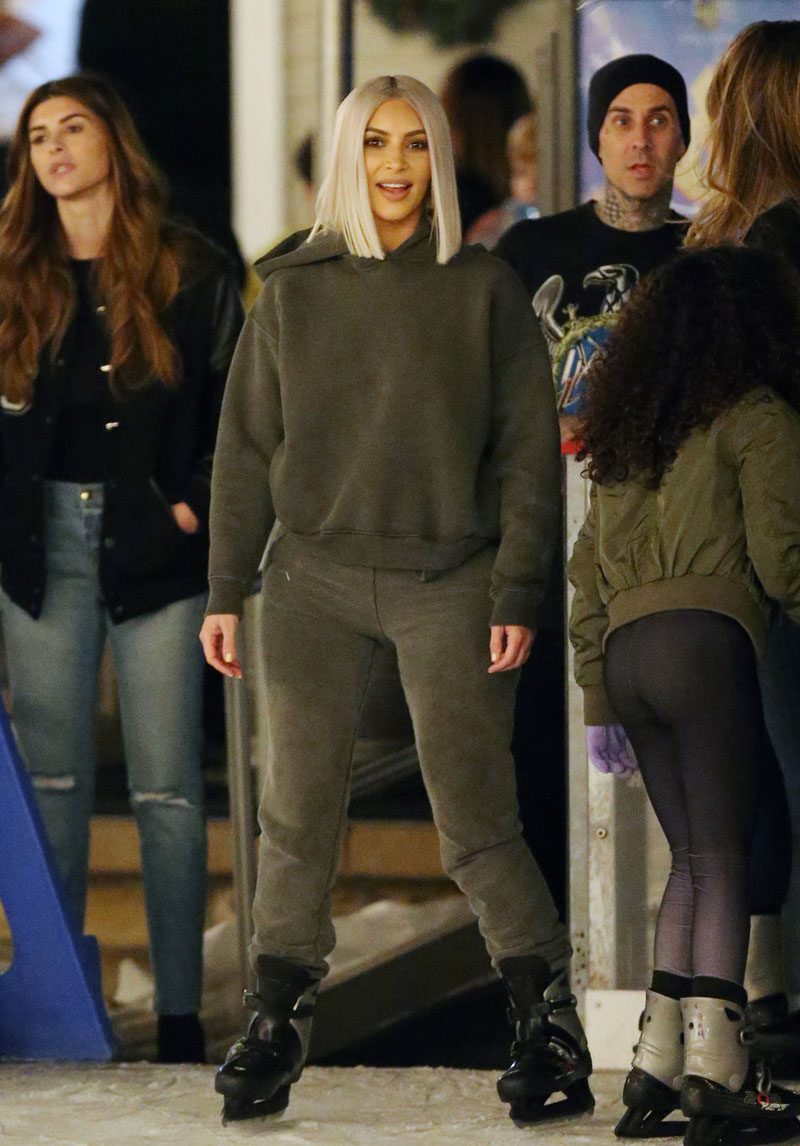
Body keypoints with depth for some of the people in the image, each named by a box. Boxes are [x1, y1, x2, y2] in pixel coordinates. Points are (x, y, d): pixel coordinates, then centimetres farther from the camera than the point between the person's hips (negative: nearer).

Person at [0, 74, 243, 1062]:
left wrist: (194, 506, -6)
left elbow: (238, 414, 5)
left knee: (166, 786, -3)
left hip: (152, 545, -2)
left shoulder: (190, 275, 3)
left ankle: (179, 1014, -1)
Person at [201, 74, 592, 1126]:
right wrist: (228, 590, 6)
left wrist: (517, 594, -5)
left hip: (448, 583, -2)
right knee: (298, 813, 0)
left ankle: (550, 1028, -1)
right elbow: (247, 446, 12)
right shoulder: (293, 290, 9)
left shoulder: (485, 290, 3)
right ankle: (277, 1028, 7)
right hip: (317, 577, 2)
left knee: (476, 820, -7)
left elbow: (529, 449, 2)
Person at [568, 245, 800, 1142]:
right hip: (708, 639, -6)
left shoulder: (624, 430, 20)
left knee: (692, 856, 10)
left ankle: (656, 1062, 2)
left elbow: (588, 573, 20)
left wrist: (597, 704, 22)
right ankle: (715, 1065, -12)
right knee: (722, 858, -5)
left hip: (624, 655, 6)